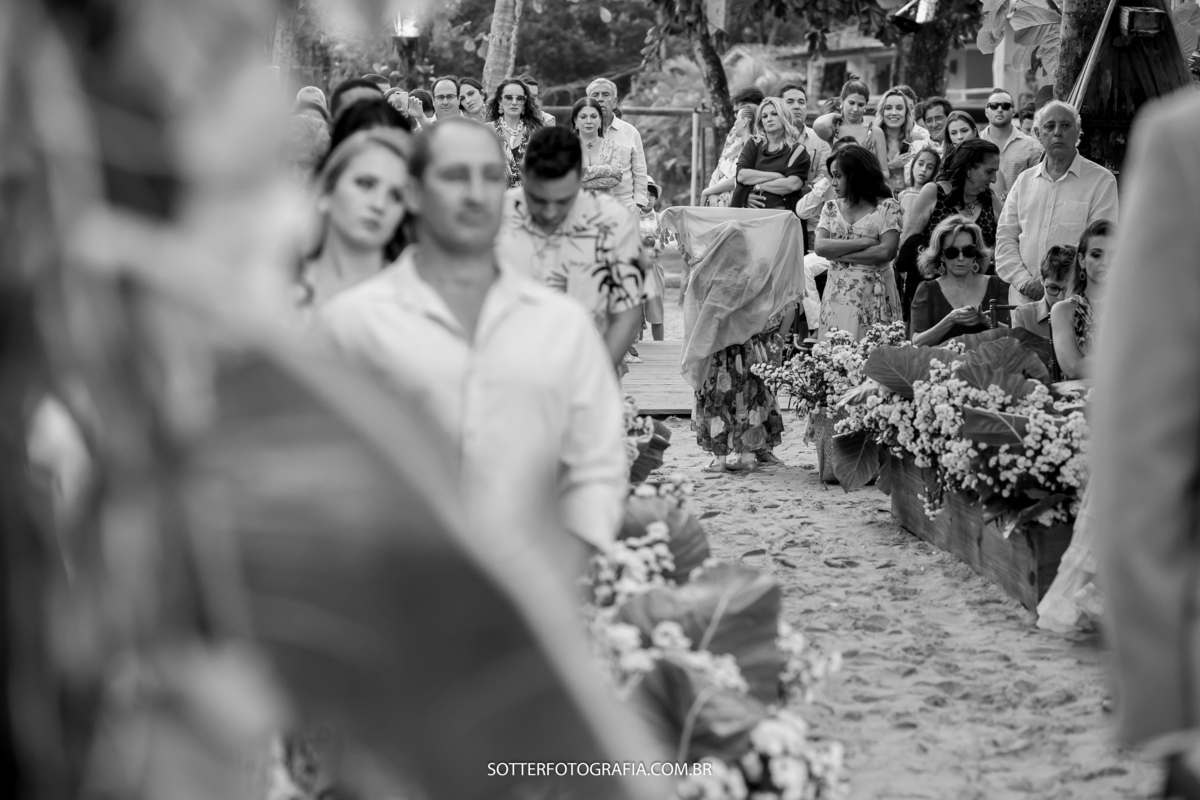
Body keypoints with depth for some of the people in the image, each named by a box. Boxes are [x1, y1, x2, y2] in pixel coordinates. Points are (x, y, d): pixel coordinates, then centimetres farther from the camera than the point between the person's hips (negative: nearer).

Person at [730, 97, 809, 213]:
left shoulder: (797, 150, 8)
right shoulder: (753, 144, 15)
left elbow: (792, 185, -6)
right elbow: (741, 175, 0)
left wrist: (757, 186, -3)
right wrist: (776, 176, -4)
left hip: (781, 212, -1)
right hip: (750, 209, 1)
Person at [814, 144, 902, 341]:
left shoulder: (887, 207, -1)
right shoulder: (831, 208, 11)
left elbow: (887, 251, -13)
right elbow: (820, 247, -4)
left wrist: (839, 253, -9)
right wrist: (864, 242, -13)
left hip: (874, 294, -3)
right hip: (837, 293, 3)